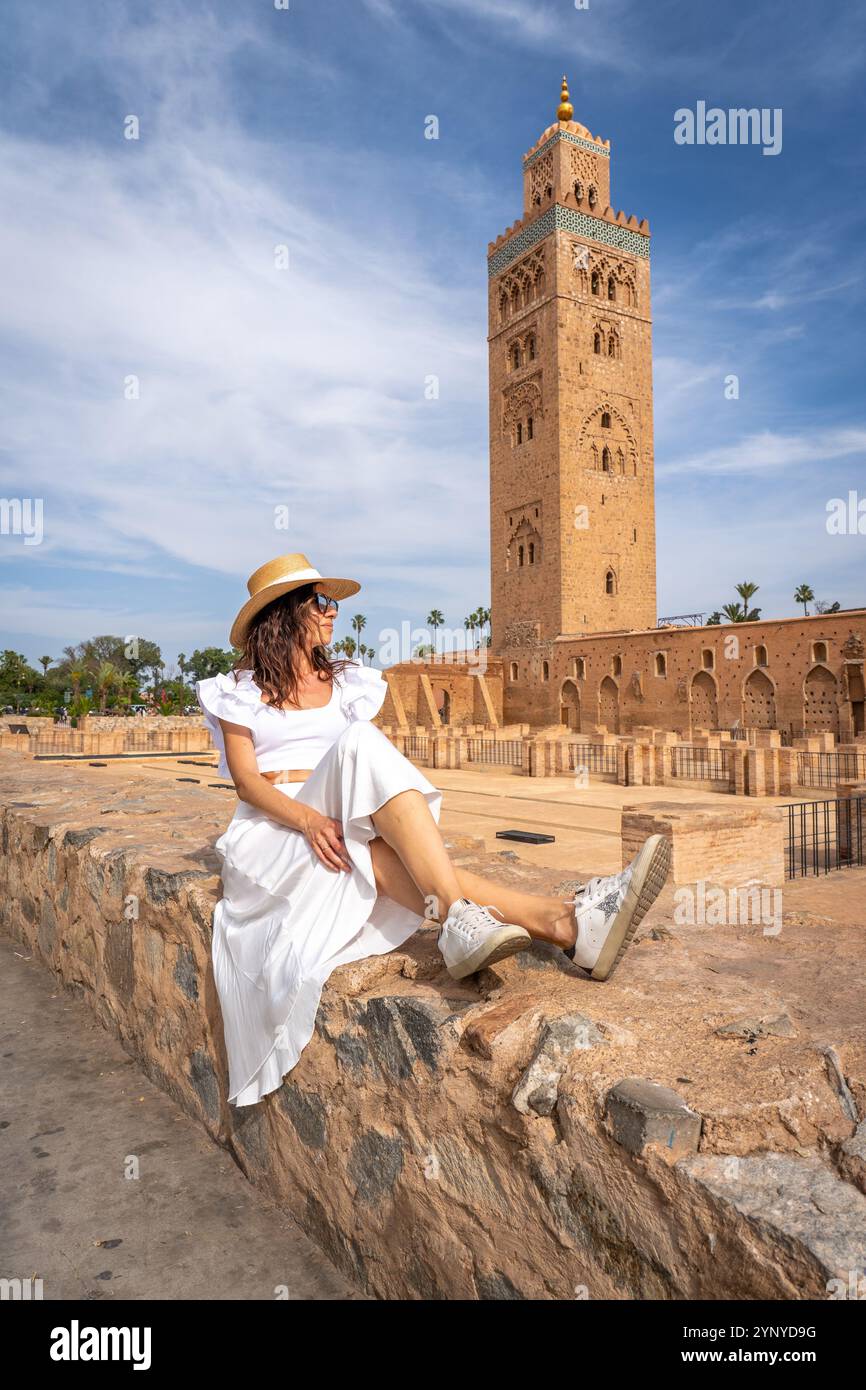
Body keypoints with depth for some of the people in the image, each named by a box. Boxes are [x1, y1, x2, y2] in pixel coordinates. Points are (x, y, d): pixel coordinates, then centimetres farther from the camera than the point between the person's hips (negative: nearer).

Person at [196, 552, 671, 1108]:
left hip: (353, 826, 4)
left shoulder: (345, 682, 17)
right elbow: (247, 782, -5)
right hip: (275, 830, -4)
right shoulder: (241, 691, 7)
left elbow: (385, 765, 8)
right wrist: (309, 819, -25)